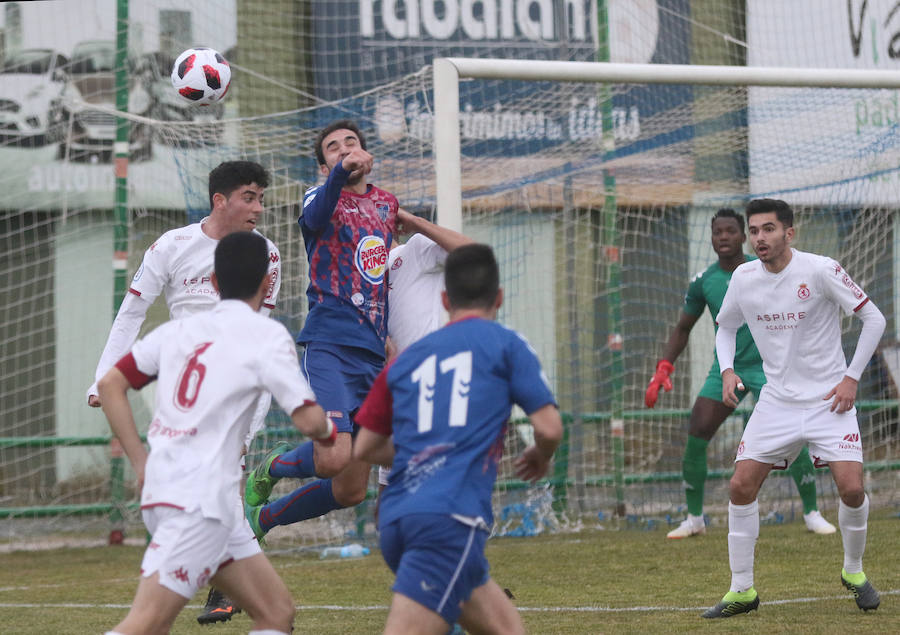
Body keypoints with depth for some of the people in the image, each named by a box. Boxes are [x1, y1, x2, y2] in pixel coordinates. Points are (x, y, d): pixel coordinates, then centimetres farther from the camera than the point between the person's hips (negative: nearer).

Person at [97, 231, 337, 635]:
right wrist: (330, 431, 13)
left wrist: (140, 461, 15)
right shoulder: (267, 334, -5)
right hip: (199, 503, -8)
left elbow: (109, 385, 14)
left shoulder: (179, 330, 14)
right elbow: (308, 420, -9)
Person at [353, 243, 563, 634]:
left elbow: (364, 448, 22)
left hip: (397, 517, 7)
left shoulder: (406, 359, 19)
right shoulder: (505, 344, 7)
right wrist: (541, 457, 24)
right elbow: (549, 428, 1)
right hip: (450, 518, -7)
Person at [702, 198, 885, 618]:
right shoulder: (744, 278, 0)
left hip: (828, 399, -4)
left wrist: (852, 377, -11)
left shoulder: (820, 271, -14)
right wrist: (727, 370, 0)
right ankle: (742, 590, 5)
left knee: (851, 489, -15)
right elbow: (725, 327, 18)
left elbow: (874, 319, -7)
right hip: (776, 401, 4)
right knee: (741, 487, -7)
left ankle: (853, 571, 13)